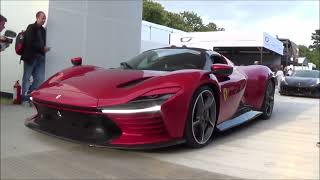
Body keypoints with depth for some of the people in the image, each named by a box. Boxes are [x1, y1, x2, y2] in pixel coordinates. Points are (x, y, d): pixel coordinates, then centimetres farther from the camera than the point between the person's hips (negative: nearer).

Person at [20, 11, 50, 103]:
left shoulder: (43, 30, 15)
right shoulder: (31, 28, -6)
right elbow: (30, 43, -15)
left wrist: (44, 49, 1)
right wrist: (42, 48, -16)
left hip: (40, 58, 6)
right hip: (30, 57, -6)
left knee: (40, 79, 2)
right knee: (26, 78, 3)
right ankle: (25, 98, 10)